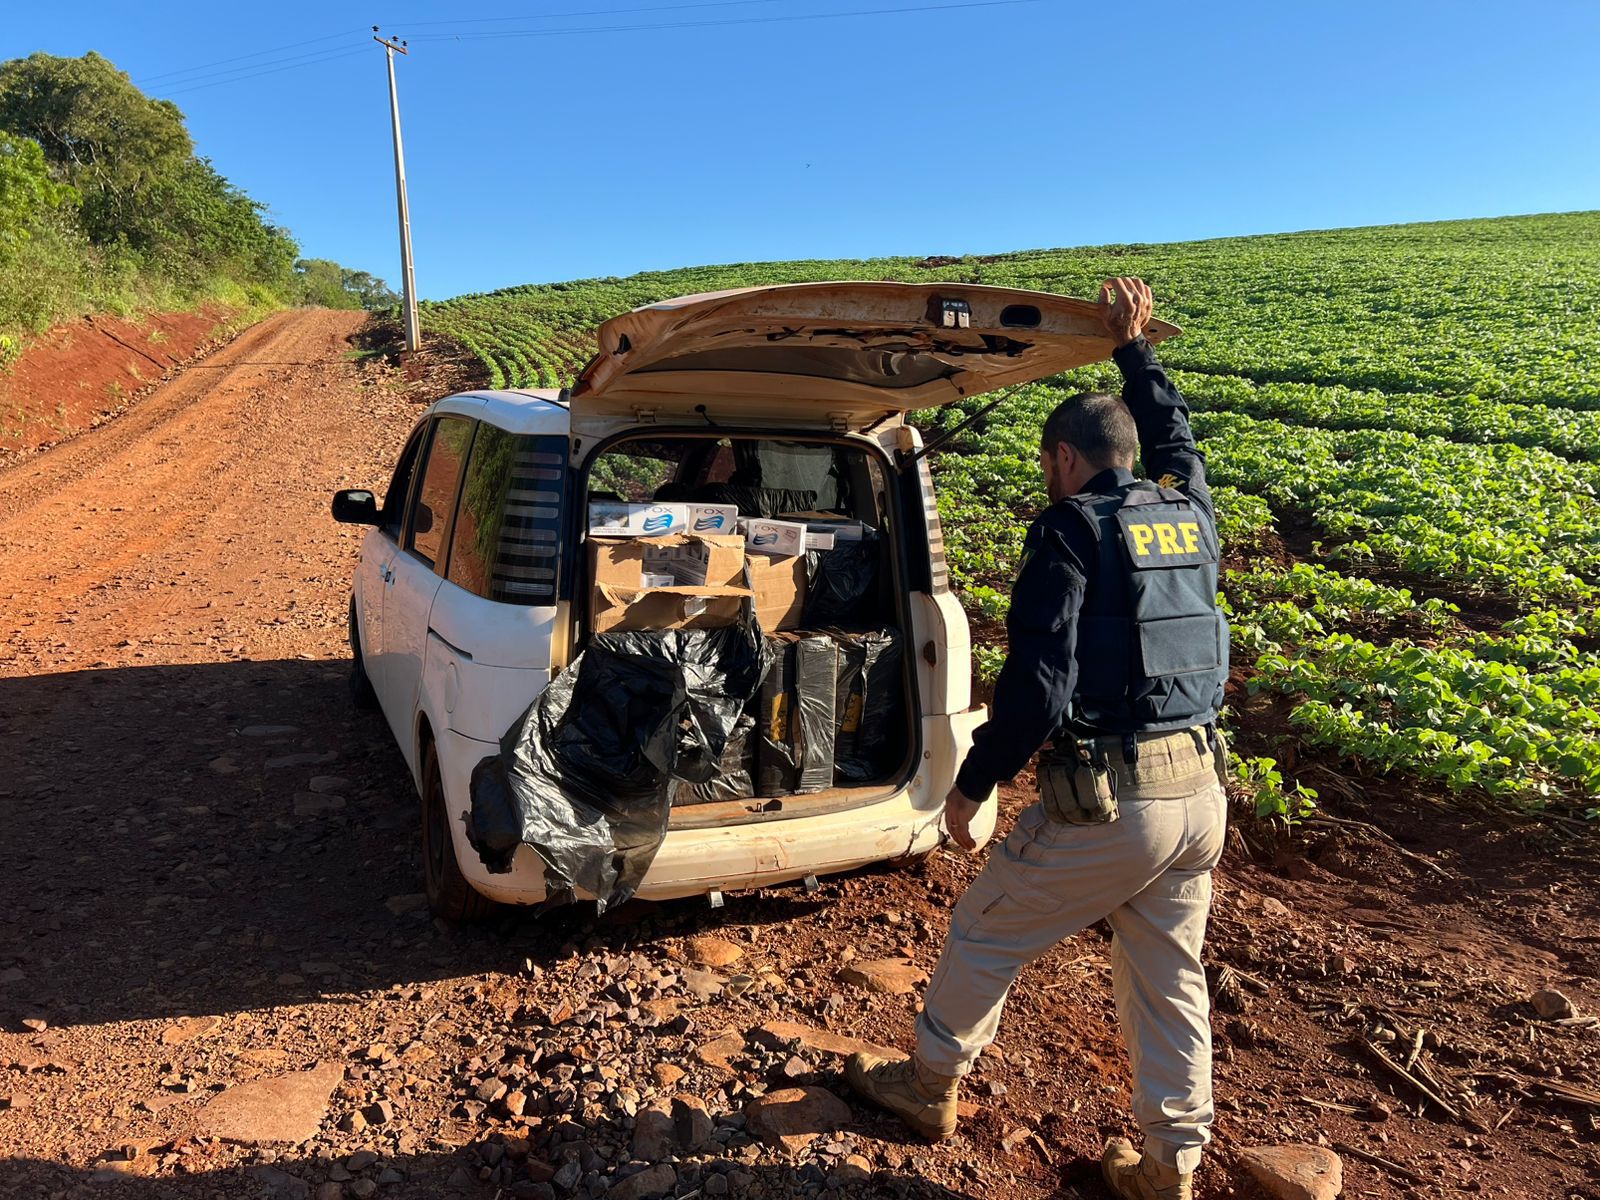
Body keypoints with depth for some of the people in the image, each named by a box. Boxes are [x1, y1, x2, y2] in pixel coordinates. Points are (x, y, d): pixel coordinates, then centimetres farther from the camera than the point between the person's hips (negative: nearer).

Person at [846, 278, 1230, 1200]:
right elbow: (1177, 440, 31)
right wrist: (1136, 347, 38)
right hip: (1200, 791, 7)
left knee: (985, 937, 15)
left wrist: (972, 785, -7)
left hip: (1106, 802, -7)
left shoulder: (1072, 532, -13)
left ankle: (930, 1085, 35)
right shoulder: (1190, 516, 6)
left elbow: (1037, 690, -19)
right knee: (1171, 978, 20)